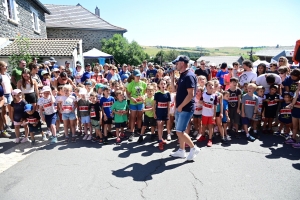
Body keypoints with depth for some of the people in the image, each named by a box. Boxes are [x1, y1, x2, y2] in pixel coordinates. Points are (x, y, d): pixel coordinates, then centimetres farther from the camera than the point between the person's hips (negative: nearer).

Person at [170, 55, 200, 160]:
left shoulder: (189, 76, -18)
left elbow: (191, 94, -23)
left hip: (186, 109, -10)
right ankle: (181, 151, 26)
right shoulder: (182, 75, 12)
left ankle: (194, 148, 10)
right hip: (180, 108, 10)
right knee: (180, 131, 15)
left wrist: (180, 106, -17)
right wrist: (172, 77, 8)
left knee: (180, 132, -7)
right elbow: (176, 89, 18)